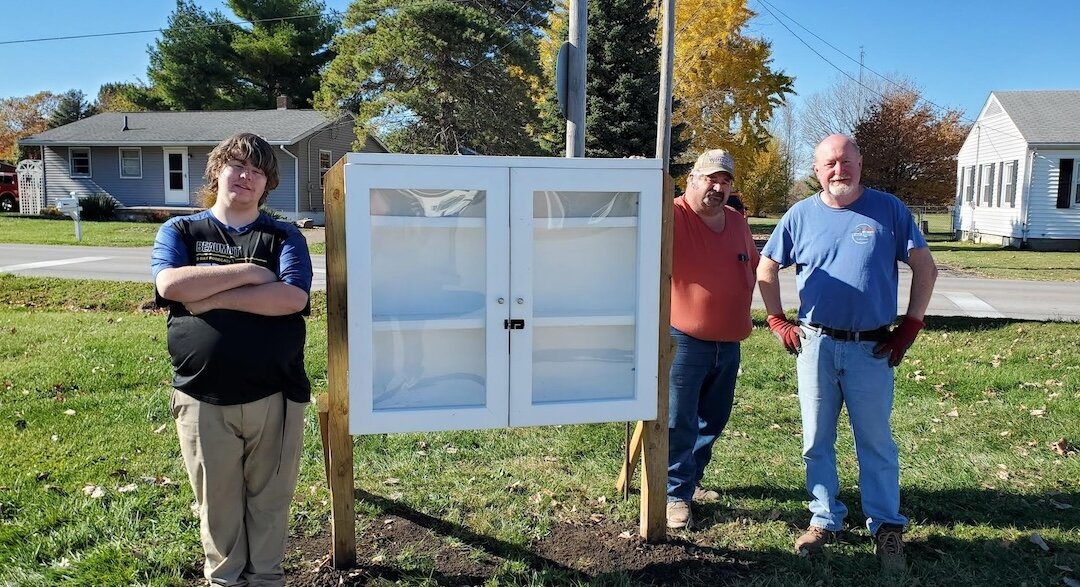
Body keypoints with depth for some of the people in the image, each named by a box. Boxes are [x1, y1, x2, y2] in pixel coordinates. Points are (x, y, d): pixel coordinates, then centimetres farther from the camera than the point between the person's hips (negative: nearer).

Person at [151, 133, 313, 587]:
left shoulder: (284, 237, 4)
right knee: (218, 507, 14)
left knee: (269, 505, 13)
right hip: (202, 399, 1)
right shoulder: (180, 231, 7)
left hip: (275, 396, 0)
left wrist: (211, 296, -14)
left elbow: (292, 297, -14)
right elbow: (170, 284, -14)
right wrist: (248, 271, -13)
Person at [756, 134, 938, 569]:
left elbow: (925, 268, 2)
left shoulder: (888, 210, -1)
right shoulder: (801, 215, 2)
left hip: (871, 348, -1)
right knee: (816, 441, 10)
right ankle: (825, 519, 26)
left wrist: (910, 326, -2)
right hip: (814, 345, 2)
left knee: (876, 442, 8)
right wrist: (778, 322, 4)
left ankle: (886, 527, 23)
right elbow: (766, 269, 10)